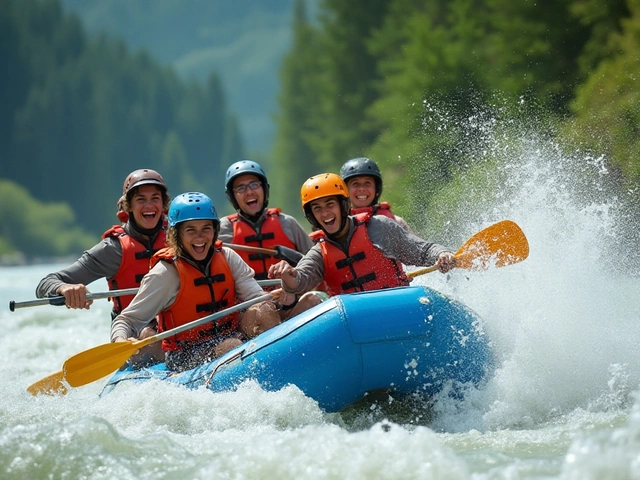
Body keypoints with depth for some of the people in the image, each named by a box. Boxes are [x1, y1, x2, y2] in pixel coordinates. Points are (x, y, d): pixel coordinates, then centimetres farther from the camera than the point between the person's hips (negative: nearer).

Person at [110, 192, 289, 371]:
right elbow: (127, 320, -10)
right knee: (232, 346, -34)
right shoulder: (166, 273, -9)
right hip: (186, 357, -4)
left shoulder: (227, 257, 5)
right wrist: (121, 340, -33)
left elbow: (257, 298, -6)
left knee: (262, 312, -23)